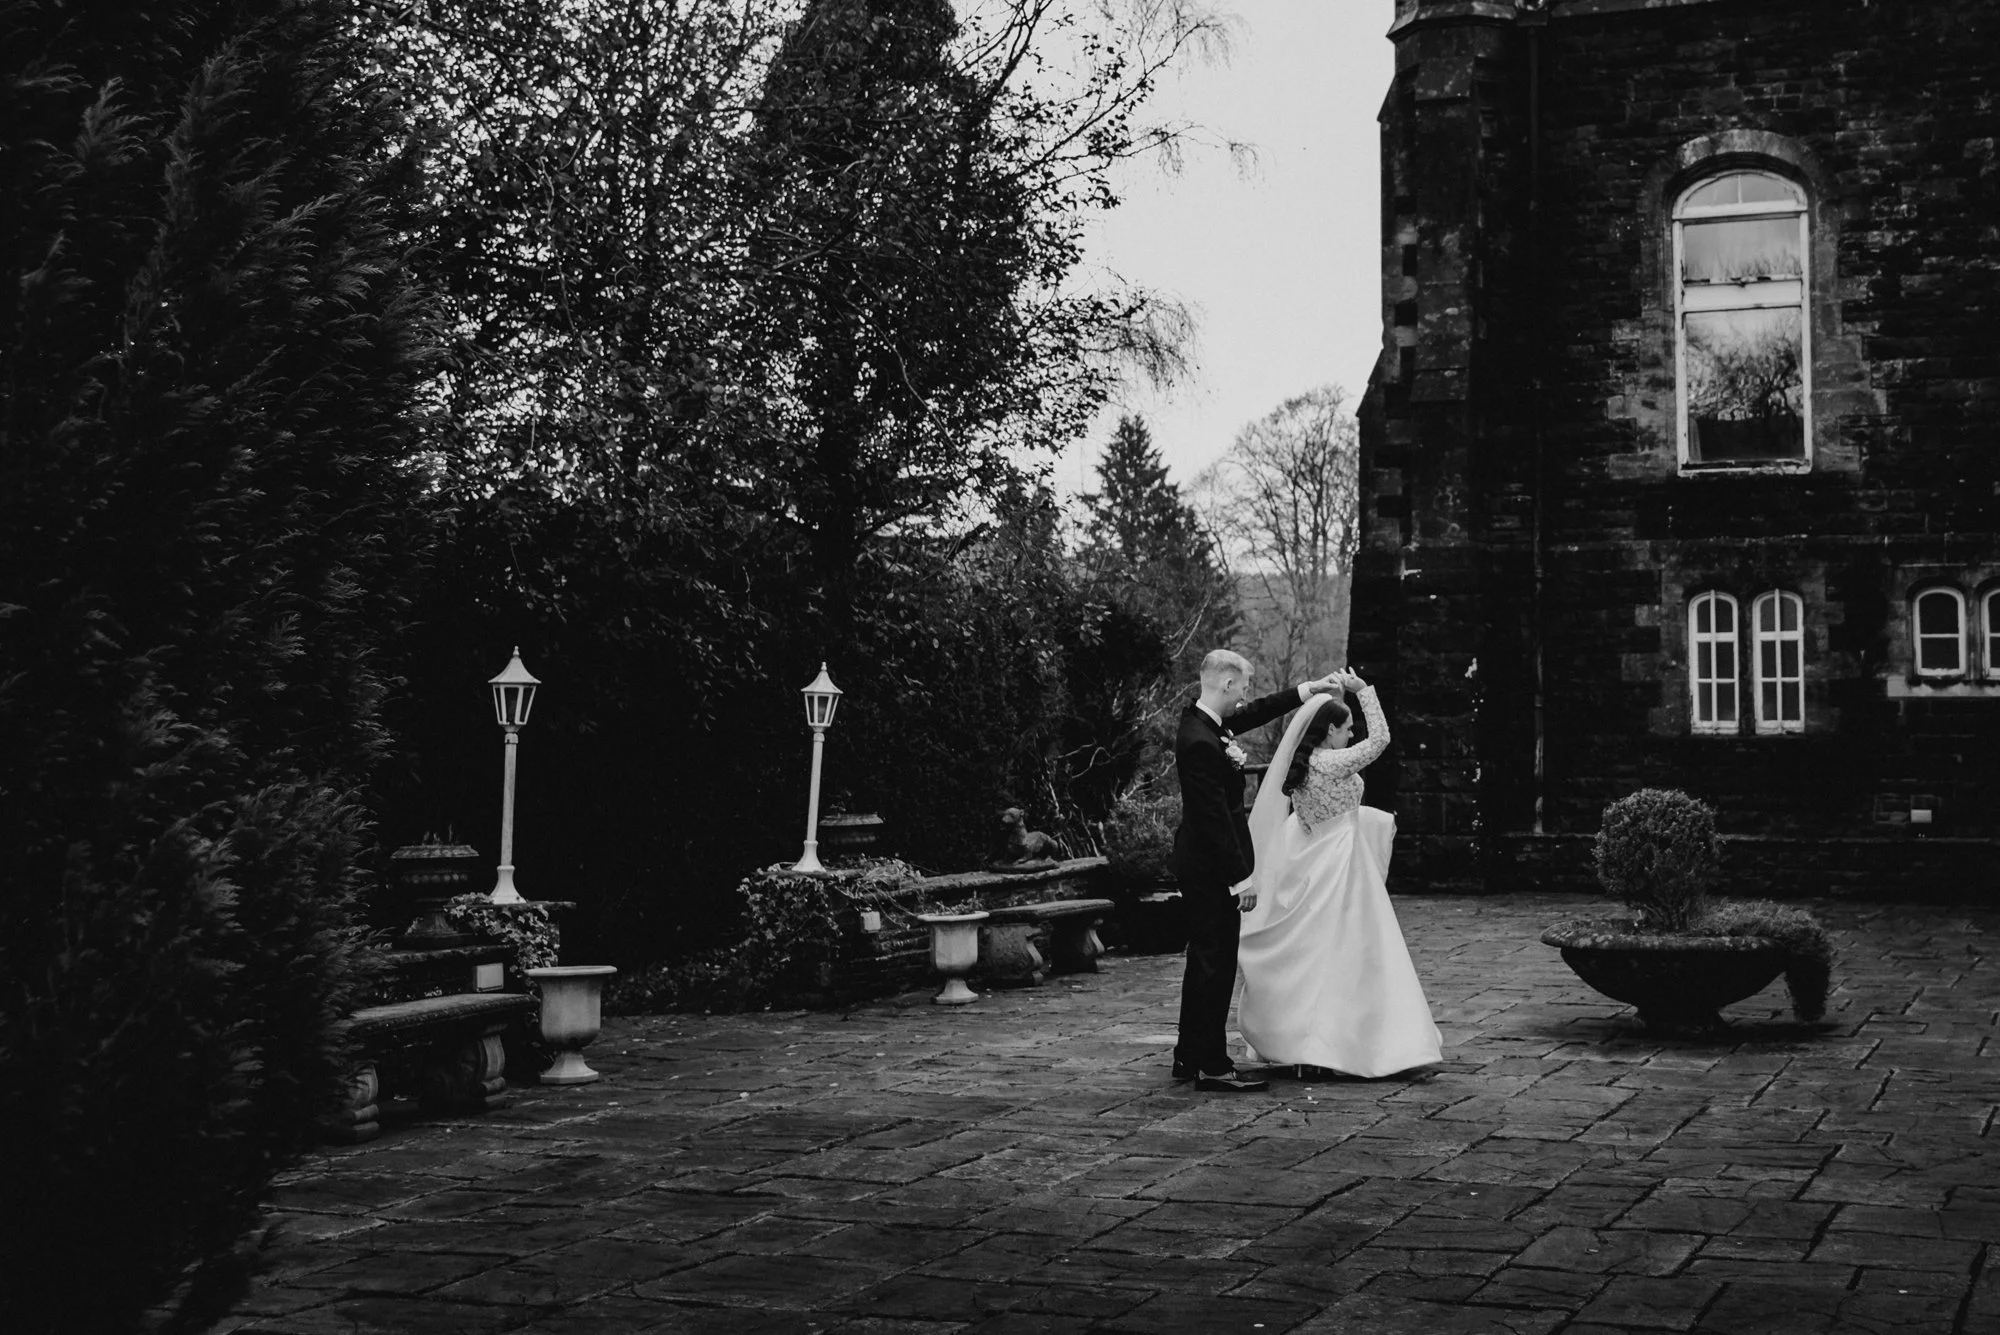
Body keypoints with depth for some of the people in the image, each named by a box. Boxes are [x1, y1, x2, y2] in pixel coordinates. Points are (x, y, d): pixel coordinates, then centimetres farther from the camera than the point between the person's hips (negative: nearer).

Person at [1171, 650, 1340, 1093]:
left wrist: (1308, 690, 27)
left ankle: (1189, 1056, 23)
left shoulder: (1202, 721, 6)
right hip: (1210, 869, -11)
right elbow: (1214, 815, -24)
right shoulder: (1201, 744, -25)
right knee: (1216, 962, -5)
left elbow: (1255, 714, 24)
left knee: (1205, 960, 16)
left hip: (1200, 864, 11)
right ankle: (1211, 1065, 0)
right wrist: (1240, 876, -21)